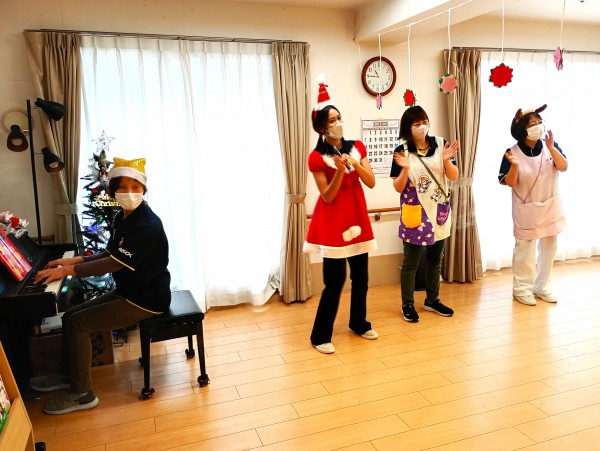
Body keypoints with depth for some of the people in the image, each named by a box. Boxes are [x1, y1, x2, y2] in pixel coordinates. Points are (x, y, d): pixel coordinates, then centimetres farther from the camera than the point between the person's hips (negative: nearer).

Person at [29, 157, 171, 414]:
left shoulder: (147, 225, -25)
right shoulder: (122, 218, 6)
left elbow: (113, 264, -27)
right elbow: (109, 254, 18)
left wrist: (67, 271, -22)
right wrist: (75, 260, 6)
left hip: (145, 300, -9)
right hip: (126, 291, 9)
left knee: (76, 324, -12)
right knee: (71, 316, 8)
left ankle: (82, 393, 2)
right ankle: (71, 376, 28)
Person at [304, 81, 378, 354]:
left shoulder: (356, 147, 6)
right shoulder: (317, 157, -10)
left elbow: (371, 182, -1)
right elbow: (328, 197, -12)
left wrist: (355, 163, -16)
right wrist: (340, 170, -25)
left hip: (357, 218, 6)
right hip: (333, 221, -5)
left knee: (361, 276, 12)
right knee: (335, 280, -5)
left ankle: (359, 323, 32)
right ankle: (320, 336, 9)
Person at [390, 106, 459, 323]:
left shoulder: (440, 144, 0)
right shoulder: (402, 150, -8)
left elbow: (454, 177, 1)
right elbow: (398, 187, -7)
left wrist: (446, 160, -16)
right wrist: (405, 168, -24)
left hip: (439, 210, 4)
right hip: (414, 212, -4)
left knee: (435, 259, 15)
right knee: (411, 261, 2)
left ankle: (432, 300, 31)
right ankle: (407, 305, 17)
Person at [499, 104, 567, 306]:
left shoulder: (551, 146, -4)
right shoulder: (513, 152, -14)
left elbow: (563, 167, -16)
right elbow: (510, 183, -15)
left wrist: (551, 148, -29)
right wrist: (514, 166, -33)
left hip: (550, 207, 4)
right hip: (526, 210, -4)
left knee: (548, 249, 12)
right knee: (524, 250, 2)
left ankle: (542, 287, 25)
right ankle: (522, 288, 13)